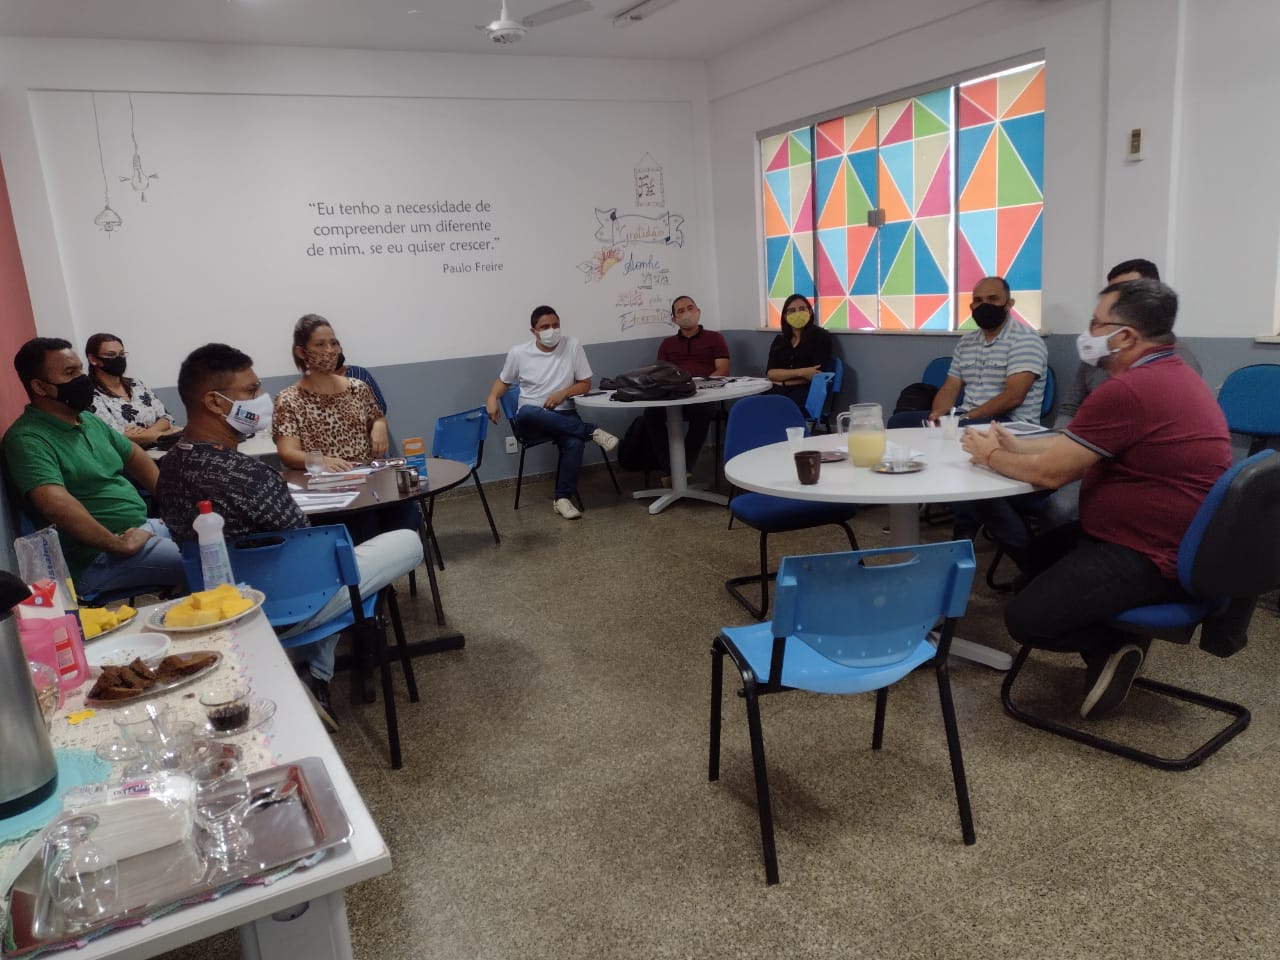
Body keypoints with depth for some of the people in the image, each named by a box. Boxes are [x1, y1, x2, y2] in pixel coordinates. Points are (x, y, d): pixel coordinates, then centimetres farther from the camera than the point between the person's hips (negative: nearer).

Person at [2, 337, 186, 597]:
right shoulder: (27, 439, -15)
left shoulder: (88, 419, 13)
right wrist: (119, 545, -24)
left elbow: (134, 456, 24)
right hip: (98, 556, -10)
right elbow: (56, 504, -29)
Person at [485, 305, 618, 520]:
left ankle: (562, 498, -19)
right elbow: (503, 381, 15)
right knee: (526, 412, -39)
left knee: (575, 442, -35)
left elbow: (585, 384, 2)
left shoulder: (572, 345, -3)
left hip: (563, 415, 0)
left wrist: (563, 393, -16)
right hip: (532, 420, 0)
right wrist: (492, 398, -6)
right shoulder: (518, 352, -1)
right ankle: (592, 431, -31)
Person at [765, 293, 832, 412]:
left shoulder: (820, 336, 7)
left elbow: (817, 375, -4)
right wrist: (801, 372, -10)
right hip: (778, 391, 4)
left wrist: (782, 381, 0)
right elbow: (770, 373, 5)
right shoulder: (779, 340, 19)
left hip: (808, 391, -4)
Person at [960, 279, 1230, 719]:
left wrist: (992, 456, -2)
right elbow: (1079, 443, 18)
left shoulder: (1127, 389, -25)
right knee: (1040, 551, 24)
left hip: (1152, 558, -11)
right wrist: (1016, 446, 12)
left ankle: (1115, 647, 4)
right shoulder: (1170, 373, 10)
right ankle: (1109, 648, 13)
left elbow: (1051, 472, -19)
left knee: (1026, 619, -12)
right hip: (1172, 541, 11)